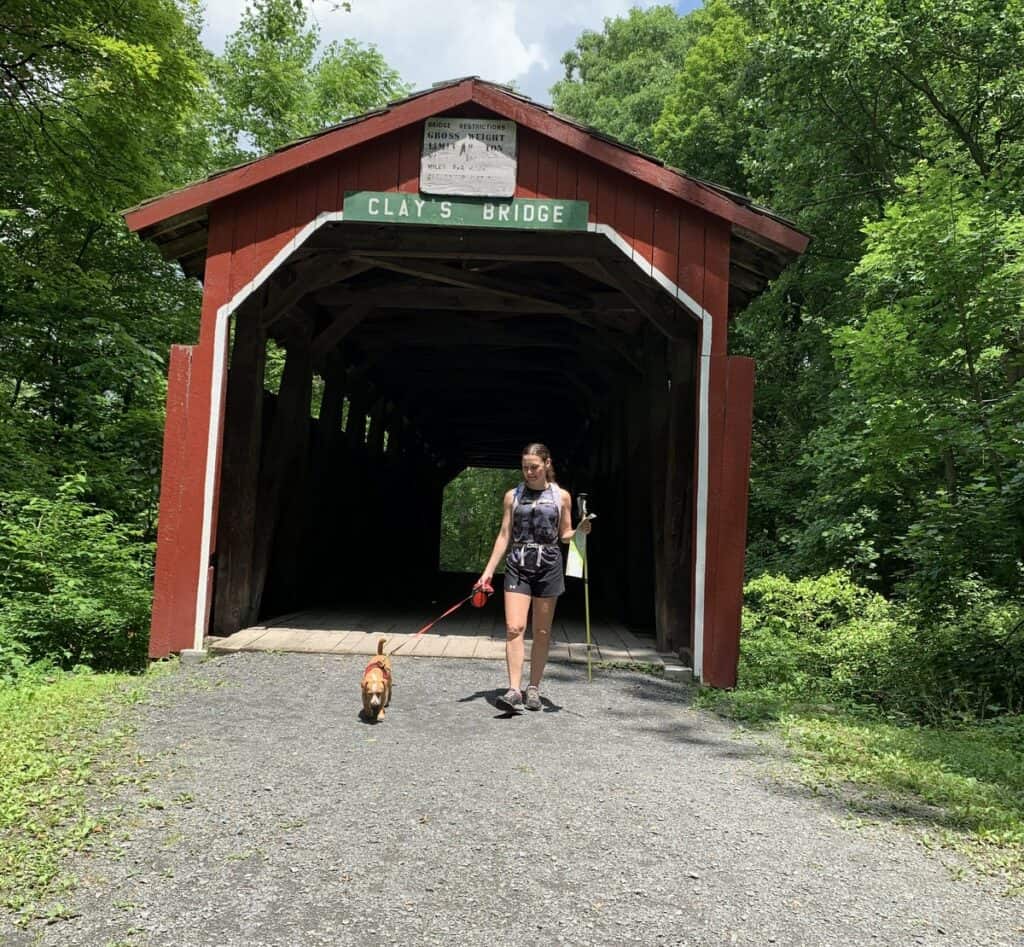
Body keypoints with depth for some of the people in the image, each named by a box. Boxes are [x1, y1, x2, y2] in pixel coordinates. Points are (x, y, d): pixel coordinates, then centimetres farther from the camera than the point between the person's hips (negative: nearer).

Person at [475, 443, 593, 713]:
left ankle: (534, 688, 17)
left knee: (542, 632, 5)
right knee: (513, 628, -13)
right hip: (518, 567, 0)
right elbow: (504, 536, 8)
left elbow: (564, 535, 10)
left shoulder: (561, 496, 6)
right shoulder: (513, 496, 7)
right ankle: (514, 690, -14)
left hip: (548, 566, 0)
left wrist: (580, 531, -12)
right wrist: (488, 571, 3)